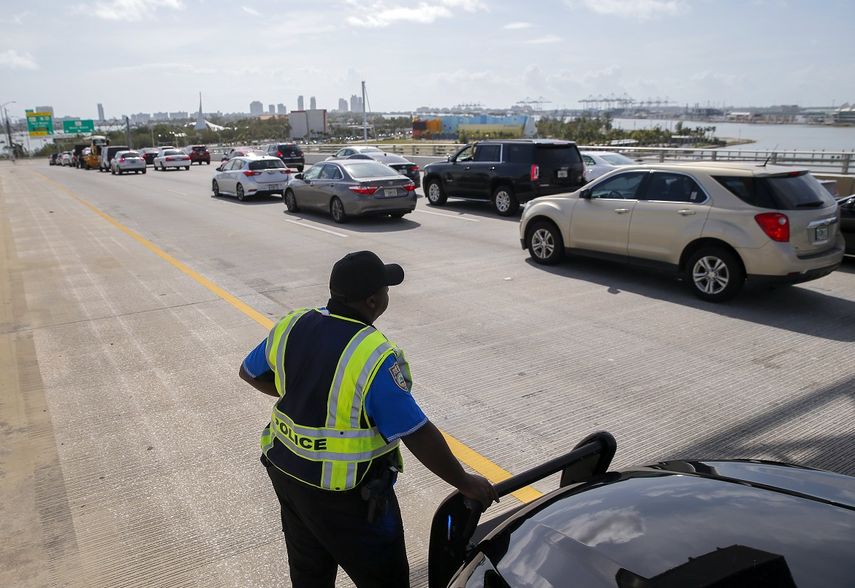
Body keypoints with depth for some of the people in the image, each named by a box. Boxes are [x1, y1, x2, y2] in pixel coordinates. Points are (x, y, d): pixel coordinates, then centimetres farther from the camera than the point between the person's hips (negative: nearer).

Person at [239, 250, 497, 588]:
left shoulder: (290, 327, -6)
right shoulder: (374, 357, -27)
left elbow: (250, 372, 11)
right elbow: (418, 435, -24)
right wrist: (465, 483, -11)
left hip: (285, 472, 7)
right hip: (346, 496, -7)